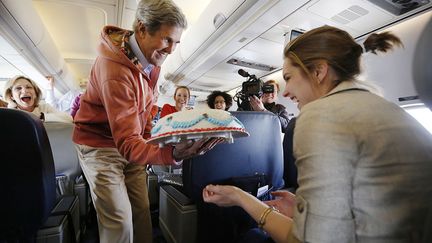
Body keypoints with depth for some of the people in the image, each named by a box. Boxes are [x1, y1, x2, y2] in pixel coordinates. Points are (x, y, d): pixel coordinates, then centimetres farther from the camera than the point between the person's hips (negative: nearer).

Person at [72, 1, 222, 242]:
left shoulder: (153, 57, -3)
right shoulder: (114, 68, -29)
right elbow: (127, 143, -35)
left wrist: (147, 135, 7)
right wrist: (171, 153, -52)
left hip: (131, 143, 6)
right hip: (100, 144, -6)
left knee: (142, 210, 7)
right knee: (120, 221, -8)